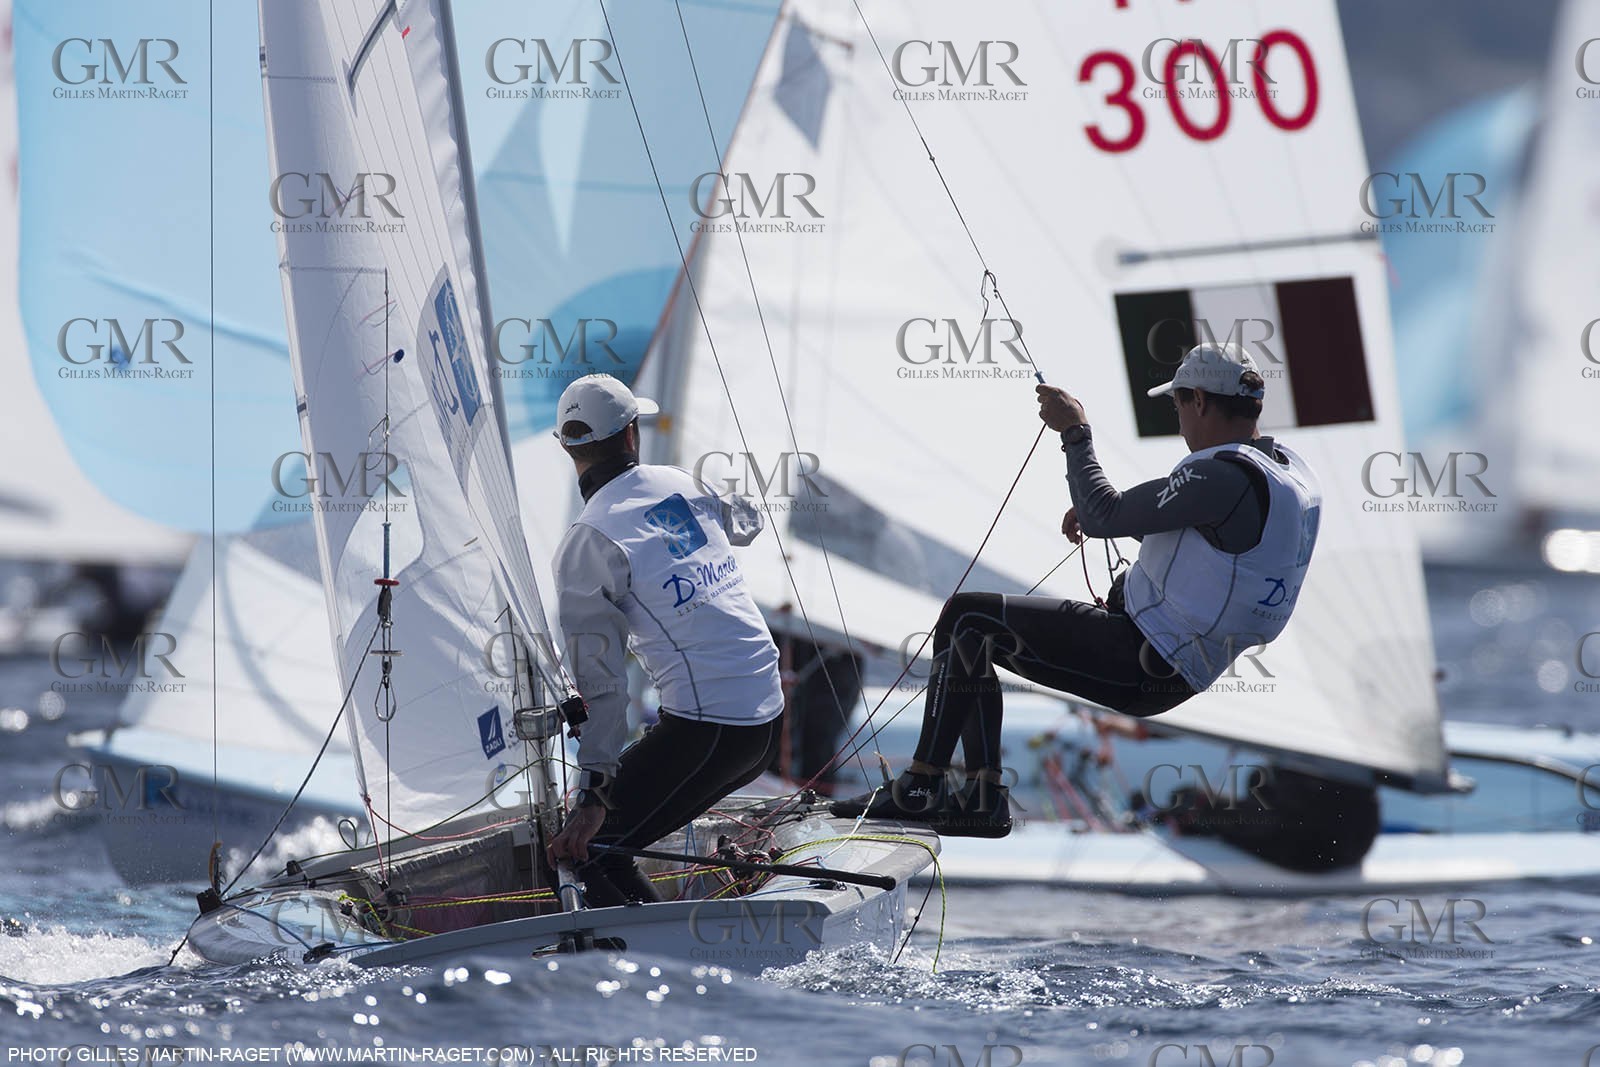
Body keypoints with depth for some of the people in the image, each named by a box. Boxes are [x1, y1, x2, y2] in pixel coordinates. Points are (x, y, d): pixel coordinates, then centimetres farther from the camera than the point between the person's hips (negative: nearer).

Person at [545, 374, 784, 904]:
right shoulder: (682, 484, 9)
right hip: (769, 718, 7)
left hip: (705, 729, -7)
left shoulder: (586, 545, -9)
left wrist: (593, 793, -13)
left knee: (588, 850, -4)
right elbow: (745, 524, 34)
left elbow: (600, 681, -13)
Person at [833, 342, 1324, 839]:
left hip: (1142, 662, -10)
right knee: (969, 642, 16)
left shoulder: (1229, 476, -23)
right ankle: (984, 795, 13)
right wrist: (1101, 511, 13)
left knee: (966, 617, -6)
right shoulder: (1290, 470, 9)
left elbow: (1105, 519, -21)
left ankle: (920, 787, -2)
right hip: (1175, 669, 10)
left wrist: (1075, 432, -8)